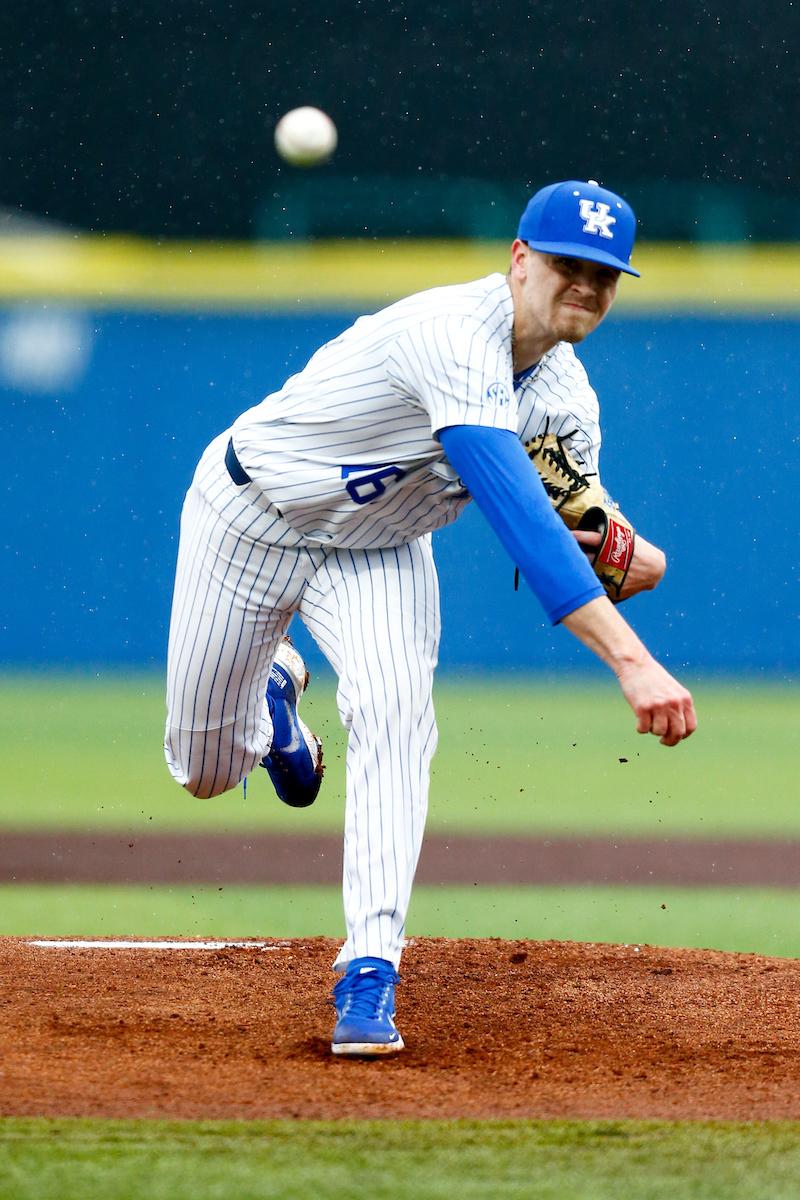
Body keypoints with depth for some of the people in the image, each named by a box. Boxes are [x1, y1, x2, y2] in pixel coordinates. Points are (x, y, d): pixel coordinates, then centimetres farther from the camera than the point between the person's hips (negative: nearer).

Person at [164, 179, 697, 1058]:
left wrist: (617, 552, -29)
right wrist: (632, 660, -54)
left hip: (376, 551, 5)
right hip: (251, 516, -4)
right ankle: (271, 689, 45)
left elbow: (550, 544, -3)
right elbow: (516, 513, -47)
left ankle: (369, 971, -24)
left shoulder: (565, 397, -11)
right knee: (207, 770, 8)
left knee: (393, 713, -25)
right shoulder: (457, 336, -38)